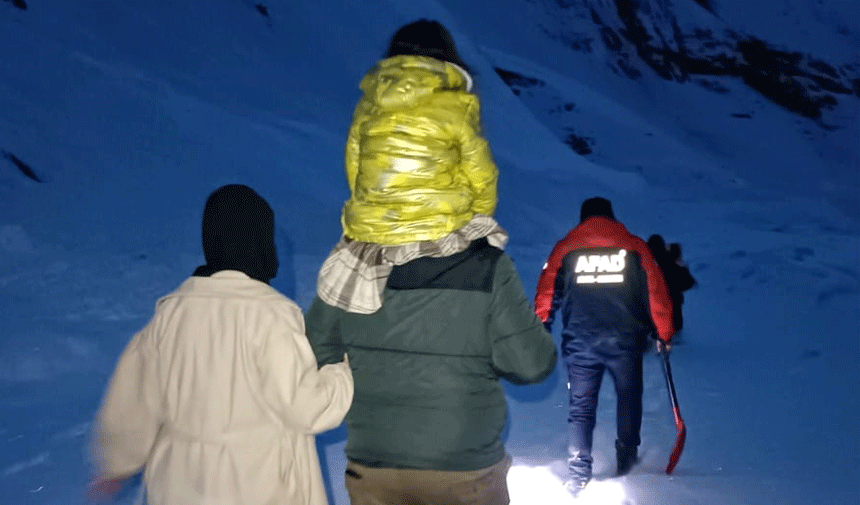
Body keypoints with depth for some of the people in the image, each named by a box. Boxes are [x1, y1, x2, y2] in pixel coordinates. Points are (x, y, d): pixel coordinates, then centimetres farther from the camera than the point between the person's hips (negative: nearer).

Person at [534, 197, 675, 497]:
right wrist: (663, 333, 12)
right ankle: (625, 459, 31)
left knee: (580, 409, 6)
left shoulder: (566, 248, 4)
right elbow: (655, 292, 3)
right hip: (625, 342, 0)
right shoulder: (634, 247, 4)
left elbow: (547, 293, 2)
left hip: (580, 343, 0)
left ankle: (578, 475, -1)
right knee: (629, 399, 22)